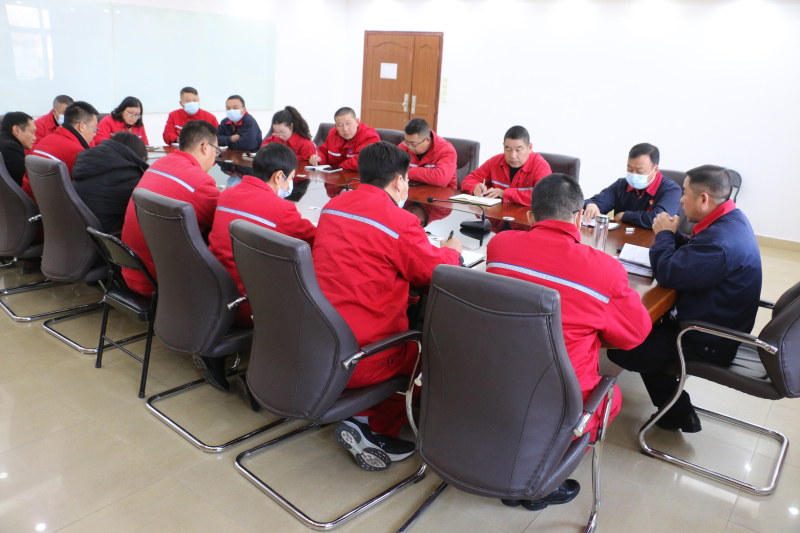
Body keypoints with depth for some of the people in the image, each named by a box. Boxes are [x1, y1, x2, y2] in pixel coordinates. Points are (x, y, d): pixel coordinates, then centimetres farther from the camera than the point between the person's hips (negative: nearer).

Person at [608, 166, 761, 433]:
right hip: (724, 323, 11)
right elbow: (692, 253, 13)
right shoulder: (731, 218, 2)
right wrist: (672, 234, -4)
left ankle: (678, 416, 12)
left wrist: (664, 235, -9)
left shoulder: (719, 241, -33)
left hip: (709, 342, -11)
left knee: (620, 348, -9)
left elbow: (667, 273, -25)